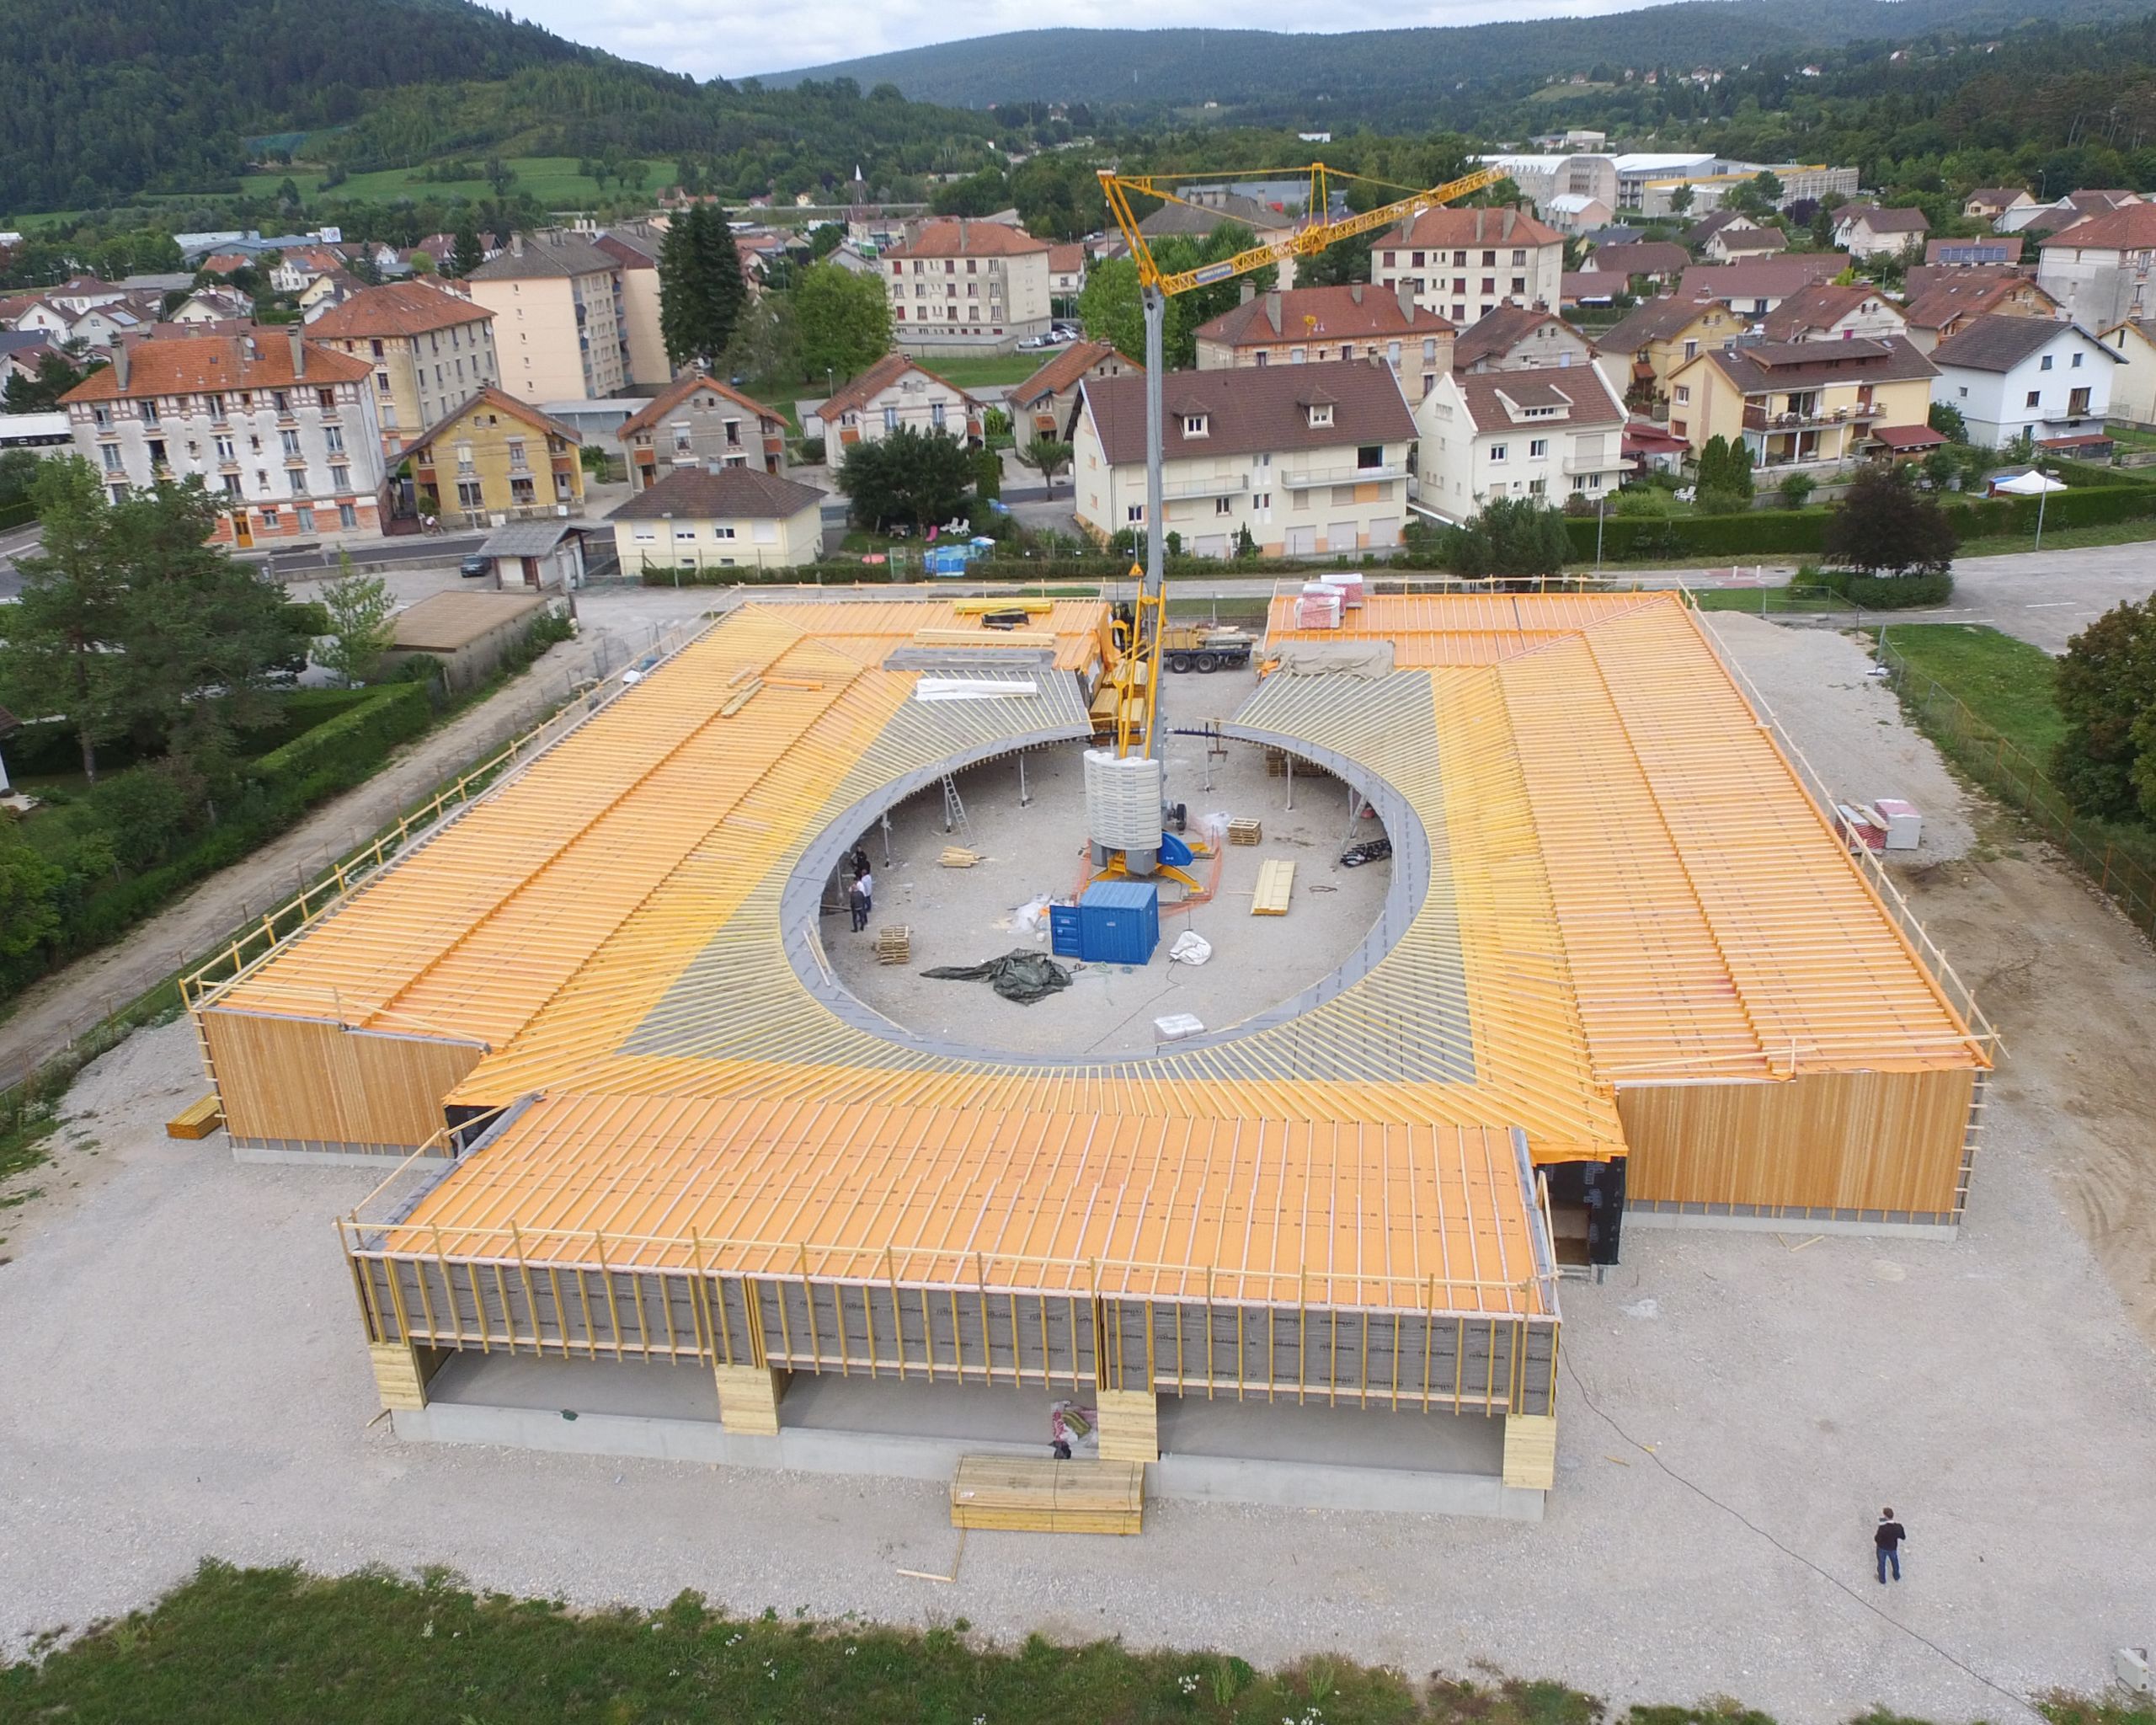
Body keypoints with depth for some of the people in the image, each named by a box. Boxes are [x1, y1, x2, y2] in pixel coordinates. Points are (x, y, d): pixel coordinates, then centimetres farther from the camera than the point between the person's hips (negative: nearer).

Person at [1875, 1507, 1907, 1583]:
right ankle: (1897, 1577, 58)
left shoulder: (1882, 1528, -38)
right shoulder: (1898, 1526, -28)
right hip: (1892, 1548, 3)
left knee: (1882, 1563, 25)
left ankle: (1882, 1580, 47)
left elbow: (1877, 1540, -27)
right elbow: (1903, 1537, -9)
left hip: (1882, 1548, -3)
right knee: (1895, 1562, 33)